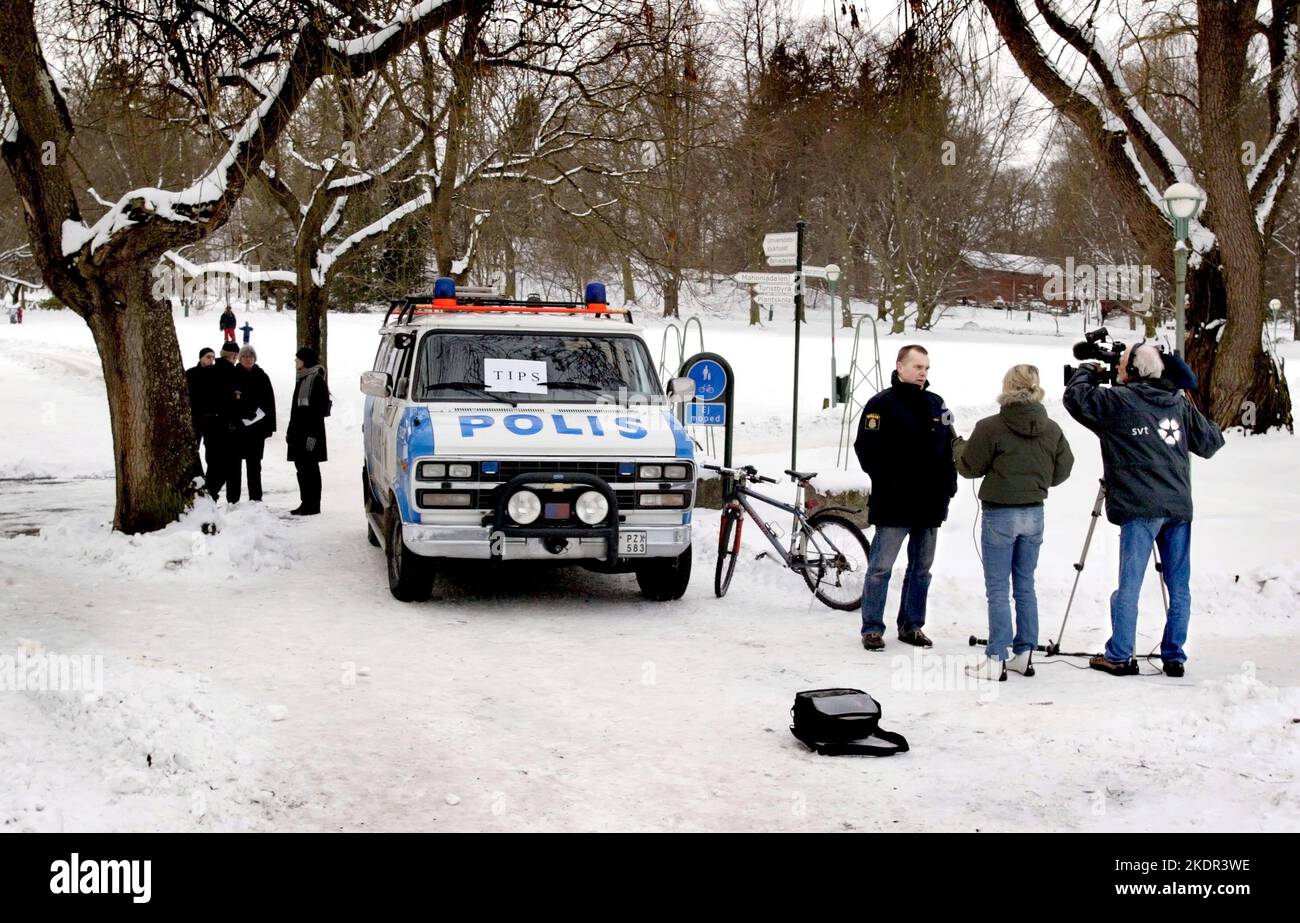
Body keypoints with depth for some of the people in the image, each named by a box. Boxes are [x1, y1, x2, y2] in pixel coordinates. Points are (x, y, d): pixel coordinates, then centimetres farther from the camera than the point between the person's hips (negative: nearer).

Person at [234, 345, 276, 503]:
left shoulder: (262, 377, 5)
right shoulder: (232, 376, 1)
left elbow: (270, 402, 5)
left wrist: (269, 427, 1)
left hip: (256, 427, 1)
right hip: (236, 426, -1)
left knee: (254, 463, 7)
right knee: (235, 462, 1)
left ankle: (256, 497, 12)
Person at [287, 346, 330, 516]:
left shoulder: (317, 381, -11)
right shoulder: (301, 380, 16)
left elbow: (319, 410, -16)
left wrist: (313, 435, -20)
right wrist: (290, 430, 18)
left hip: (311, 431, -9)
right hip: (298, 431, 9)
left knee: (309, 468, -5)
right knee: (301, 467, 11)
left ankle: (312, 505, -1)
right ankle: (306, 503, 17)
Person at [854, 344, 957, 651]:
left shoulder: (936, 404, 14)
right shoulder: (882, 404, -5)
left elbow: (949, 449, 19)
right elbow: (866, 448, -10)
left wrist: (948, 485, 11)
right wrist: (887, 480, -12)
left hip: (930, 504, 6)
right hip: (893, 505, -6)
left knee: (921, 568, 12)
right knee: (881, 568, -4)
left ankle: (911, 625, 23)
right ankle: (872, 628, 4)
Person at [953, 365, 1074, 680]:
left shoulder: (991, 427, -15)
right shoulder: (1052, 429, -1)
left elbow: (970, 467, -5)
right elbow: (1062, 471, 6)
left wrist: (958, 445, 15)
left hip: (999, 515, -4)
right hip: (1034, 513, 4)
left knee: (998, 589, 1)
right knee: (1025, 587, 14)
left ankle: (996, 660, 1)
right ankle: (1024, 654, 18)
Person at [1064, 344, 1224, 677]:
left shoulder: (1119, 400, -4)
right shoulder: (1180, 403, 11)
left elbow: (1076, 397, 1)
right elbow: (1209, 443, 17)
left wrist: (1087, 370, 19)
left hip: (1141, 508, -5)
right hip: (1179, 506, 5)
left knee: (1129, 585, 0)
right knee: (1179, 588, 9)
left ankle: (1119, 656, 4)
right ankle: (1174, 656, 13)